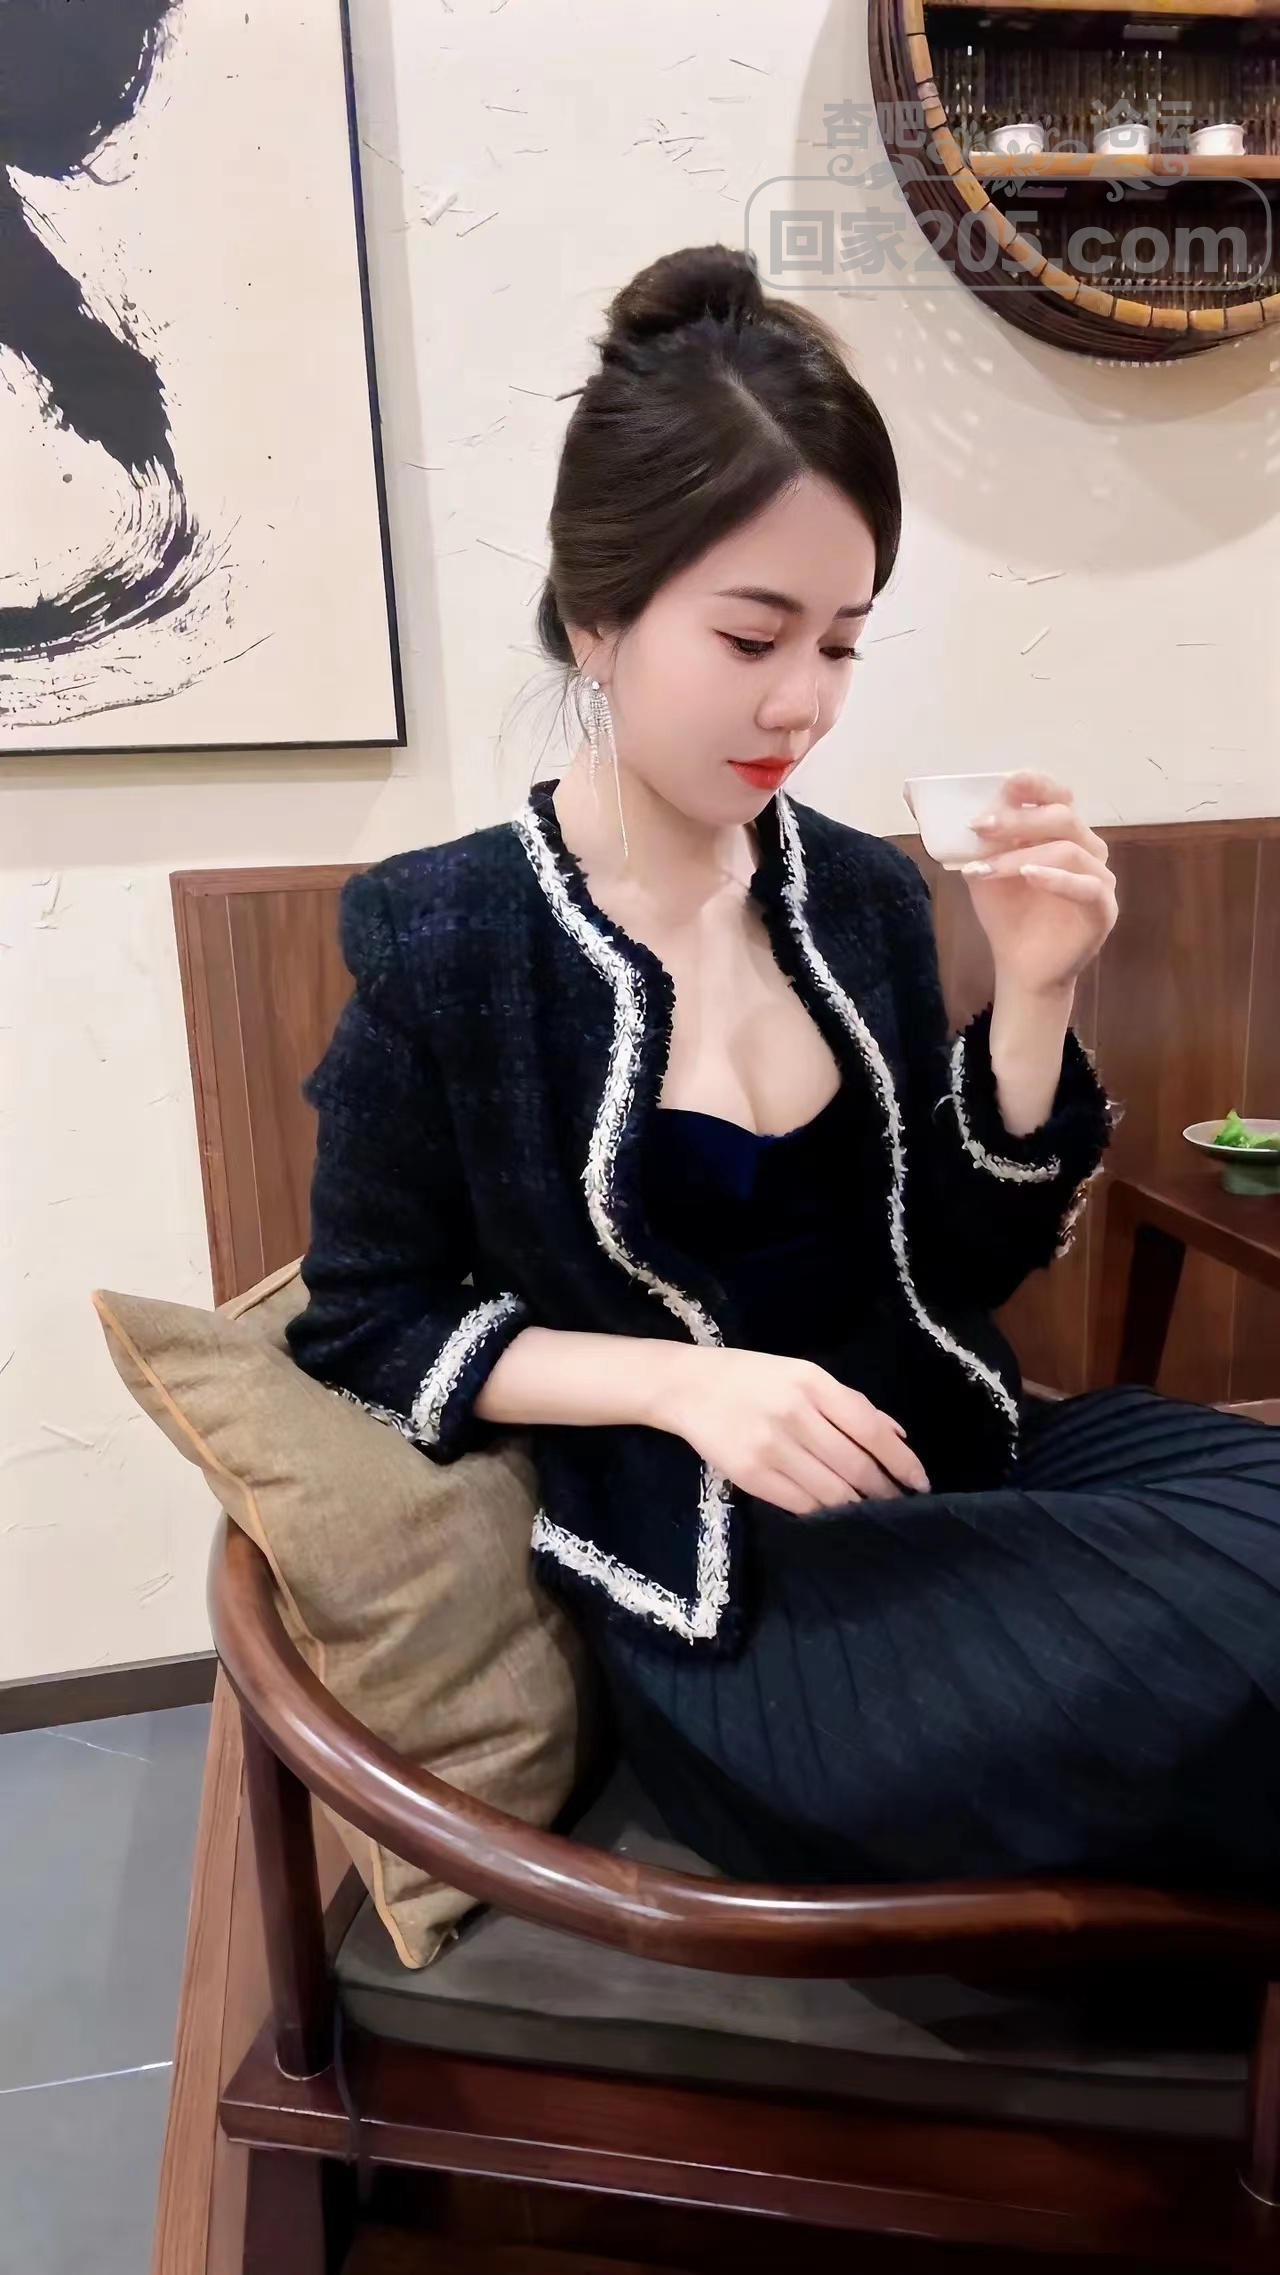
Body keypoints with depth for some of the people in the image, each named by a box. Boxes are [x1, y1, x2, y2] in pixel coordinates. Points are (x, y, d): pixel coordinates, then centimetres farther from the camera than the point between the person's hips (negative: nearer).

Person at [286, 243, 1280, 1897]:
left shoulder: (863, 895, 4)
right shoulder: (442, 941, -10)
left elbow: (962, 1273, 6)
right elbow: (361, 1323, -3)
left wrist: (1031, 996, -9)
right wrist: (678, 1383, -17)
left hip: (956, 1467, 6)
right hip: (715, 1577, -5)